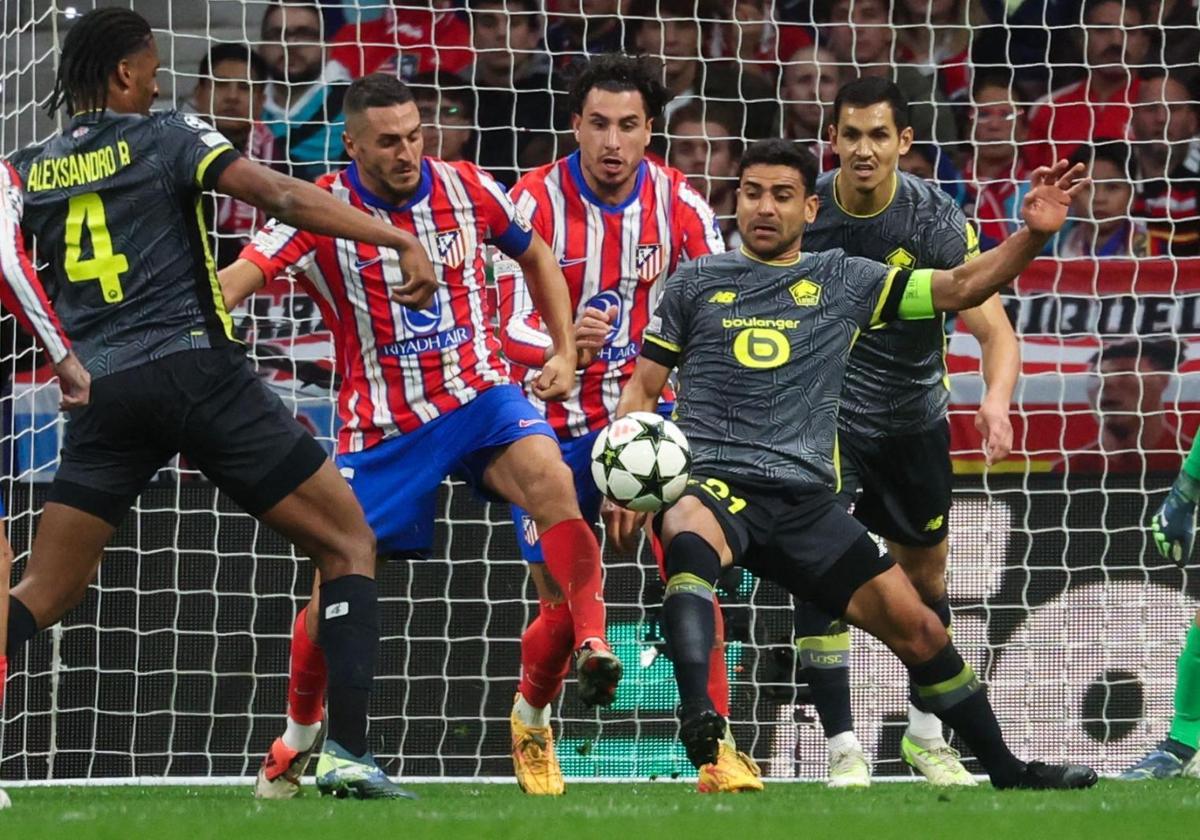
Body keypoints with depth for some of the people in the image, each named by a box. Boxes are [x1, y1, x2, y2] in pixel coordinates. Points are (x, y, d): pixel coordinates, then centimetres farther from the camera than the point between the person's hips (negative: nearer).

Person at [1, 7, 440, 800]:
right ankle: (349, 749, -7)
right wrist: (400, 239, -11)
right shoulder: (168, 137, 1)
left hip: (107, 398, 4)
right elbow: (283, 197, -9)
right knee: (348, 543, 7)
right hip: (199, 370, -4)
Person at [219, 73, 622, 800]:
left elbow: (536, 255, 16)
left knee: (549, 476, -32)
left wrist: (565, 352, 9)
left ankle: (592, 647, -35)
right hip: (382, 426, -1)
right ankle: (298, 739, 25)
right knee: (337, 584, 1)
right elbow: (239, 279, -23)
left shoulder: (468, 189, -4)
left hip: (479, 397, 1)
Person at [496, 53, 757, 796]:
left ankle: (716, 749, -14)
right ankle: (532, 720, 33)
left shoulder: (679, 205, -8)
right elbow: (512, 324, -22)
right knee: (566, 606, 0)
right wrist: (562, 344, -44)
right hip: (556, 421, -1)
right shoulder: (536, 201, -15)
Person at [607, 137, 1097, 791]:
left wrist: (1032, 235, -5)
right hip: (711, 484, -3)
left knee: (916, 625, -1)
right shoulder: (696, 282, 12)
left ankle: (1004, 768, 16)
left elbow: (960, 286, 11)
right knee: (690, 538, -40)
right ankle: (698, 721, -54)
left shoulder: (843, 280, 14)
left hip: (805, 499, 3)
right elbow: (642, 388, 15)